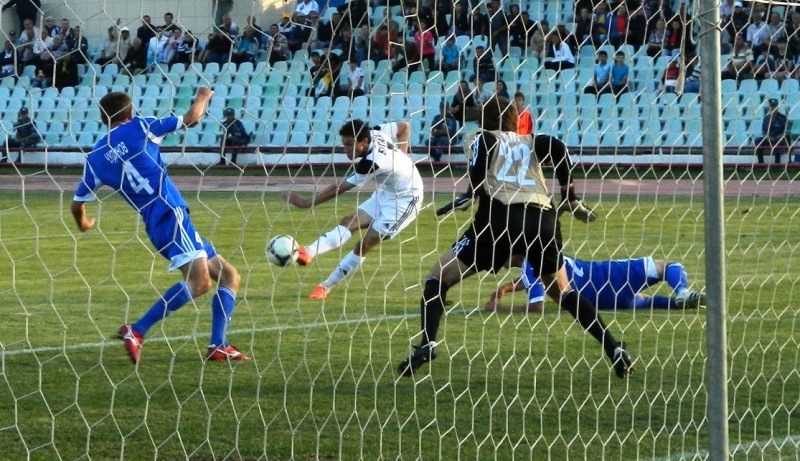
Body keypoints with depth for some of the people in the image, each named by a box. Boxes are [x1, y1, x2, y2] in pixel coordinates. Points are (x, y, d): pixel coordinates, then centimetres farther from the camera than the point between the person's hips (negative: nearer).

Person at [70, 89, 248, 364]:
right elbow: (191, 119, 3)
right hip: (171, 213, -7)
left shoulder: (95, 158, 15)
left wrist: (83, 225, 40)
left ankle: (218, 346, 4)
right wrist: (202, 98, 24)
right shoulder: (138, 127, 3)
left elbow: (77, 204, 17)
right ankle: (136, 331, -24)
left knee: (229, 276, 13)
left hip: (153, 225, 7)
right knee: (200, 281, -21)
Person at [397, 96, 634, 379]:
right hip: (544, 220, 4)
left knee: (439, 277, 7)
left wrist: (472, 192, 7)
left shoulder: (480, 137, 19)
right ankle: (615, 350, 14)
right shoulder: (531, 142, 27)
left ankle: (427, 344, -17)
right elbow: (558, 148, 6)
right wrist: (571, 199, 10)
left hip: (501, 215, -4)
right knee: (563, 292, 26)